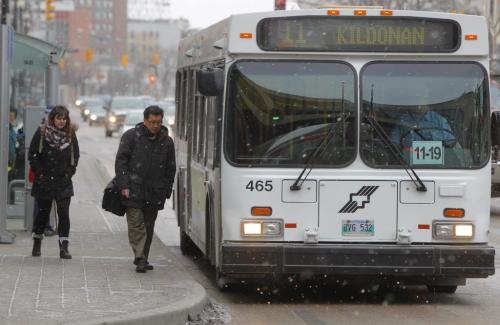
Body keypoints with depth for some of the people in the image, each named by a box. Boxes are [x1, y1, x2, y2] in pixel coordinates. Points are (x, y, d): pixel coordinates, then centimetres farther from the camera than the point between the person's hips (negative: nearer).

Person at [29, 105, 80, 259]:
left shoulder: (70, 135, 3)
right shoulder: (42, 133, -4)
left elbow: (75, 156, 12)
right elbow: (32, 155, -2)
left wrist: (69, 172, 2)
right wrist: (39, 172, -9)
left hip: (63, 182, 1)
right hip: (44, 181, -1)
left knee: (64, 214, -8)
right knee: (43, 213, 8)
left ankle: (64, 247, -7)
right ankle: (37, 244, 26)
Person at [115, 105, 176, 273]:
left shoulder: (166, 141, 8)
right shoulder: (131, 136, -1)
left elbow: (170, 169, 14)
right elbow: (121, 161, -4)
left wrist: (166, 190, 8)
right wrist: (124, 185, -11)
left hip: (154, 194, 4)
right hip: (134, 191, -4)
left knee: (149, 226, 8)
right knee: (136, 224, -10)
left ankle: (142, 259, 16)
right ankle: (140, 258, -13)